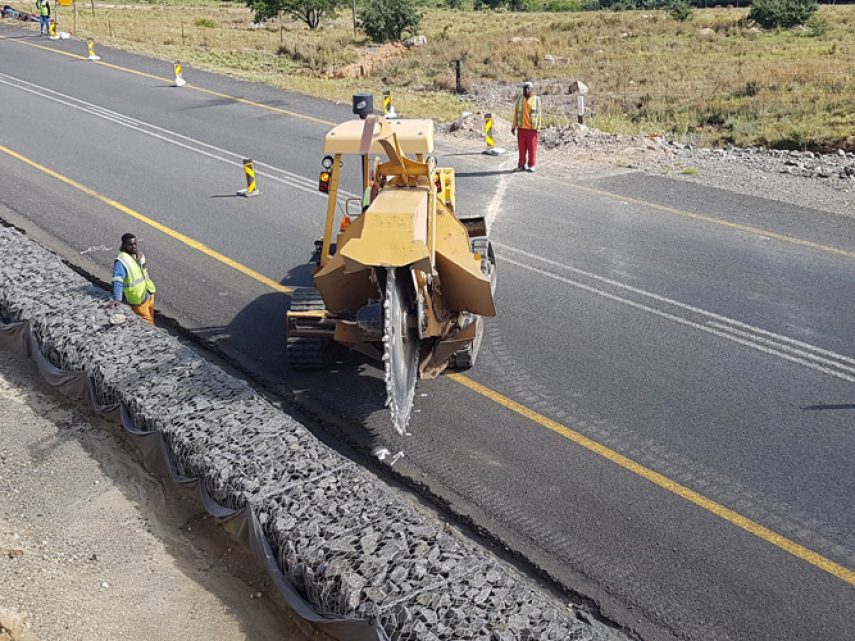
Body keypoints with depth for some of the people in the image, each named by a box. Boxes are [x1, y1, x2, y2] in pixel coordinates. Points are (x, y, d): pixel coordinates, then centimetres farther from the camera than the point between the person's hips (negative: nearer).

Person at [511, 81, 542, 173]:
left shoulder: (536, 99, 2)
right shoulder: (519, 99, 8)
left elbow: (538, 114, 1)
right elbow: (516, 113, 11)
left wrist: (538, 128, -5)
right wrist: (514, 126, 6)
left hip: (532, 128, -2)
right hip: (521, 128, 2)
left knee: (532, 147, -1)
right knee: (522, 147, 5)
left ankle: (531, 165, 7)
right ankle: (522, 164, 13)